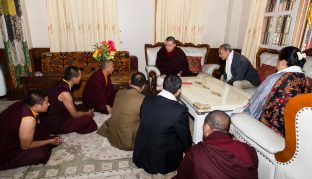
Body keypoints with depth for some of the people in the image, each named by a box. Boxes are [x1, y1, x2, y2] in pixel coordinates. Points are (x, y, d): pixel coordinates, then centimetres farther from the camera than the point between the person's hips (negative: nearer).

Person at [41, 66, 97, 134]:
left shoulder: (61, 84, -2)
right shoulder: (65, 93, -29)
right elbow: (75, 115, -18)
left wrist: (86, 111, 11)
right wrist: (88, 113, 0)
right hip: (55, 126, -9)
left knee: (81, 107, 15)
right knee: (87, 118, -16)